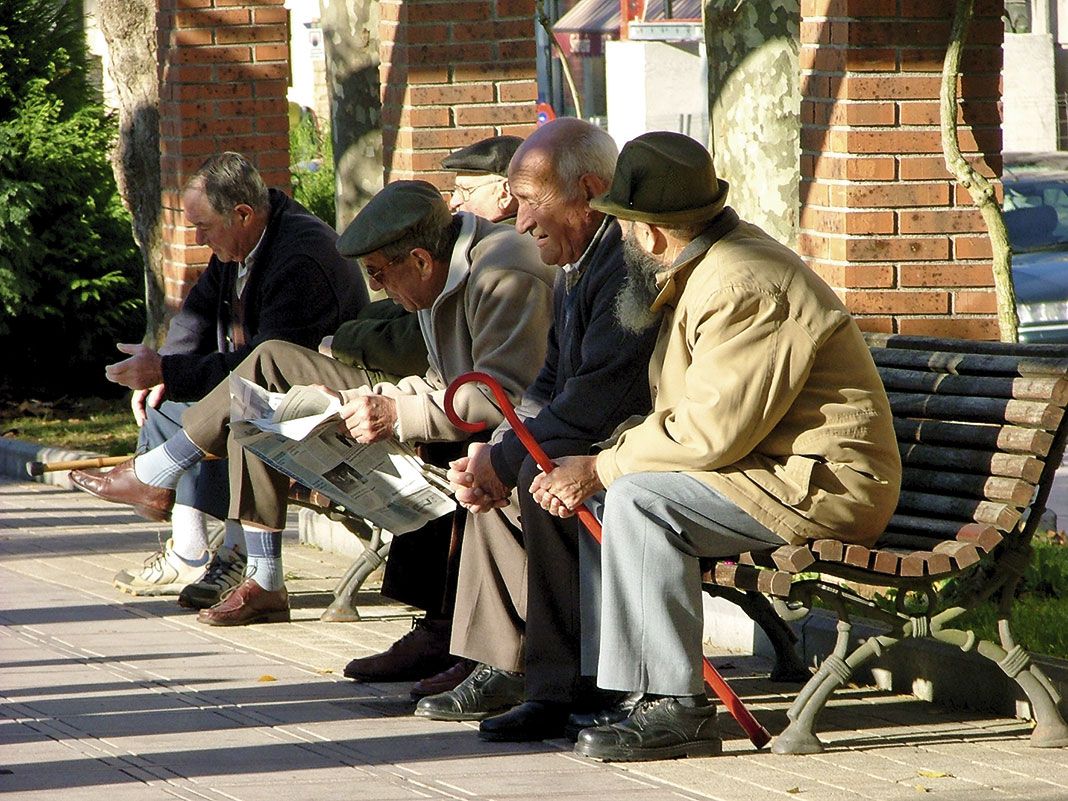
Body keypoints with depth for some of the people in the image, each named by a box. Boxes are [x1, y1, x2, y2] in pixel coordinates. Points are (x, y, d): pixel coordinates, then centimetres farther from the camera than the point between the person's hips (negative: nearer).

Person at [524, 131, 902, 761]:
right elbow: (680, 413, 12)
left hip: (826, 485, -11)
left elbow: (709, 433, -25)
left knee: (640, 498, -24)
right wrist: (595, 466, -3)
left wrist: (602, 469, -15)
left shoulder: (744, 290, -21)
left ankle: (676, 709, -23)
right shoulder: (707, 271, 13)